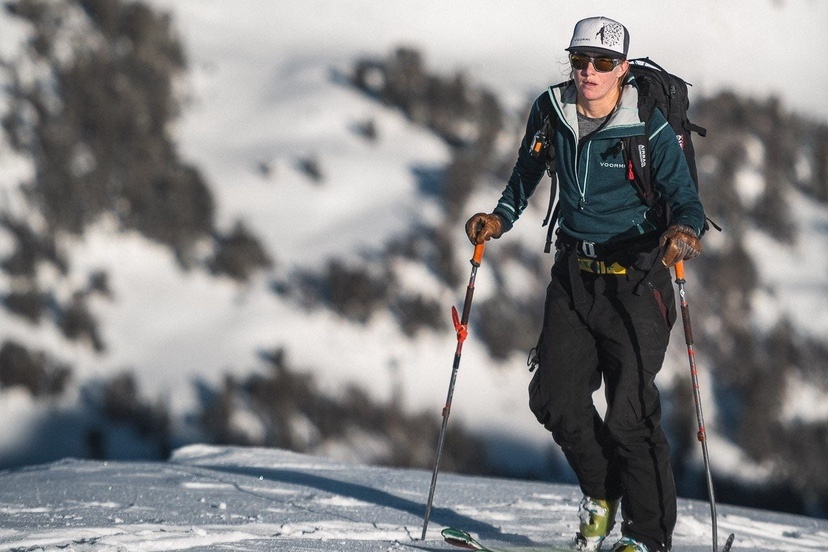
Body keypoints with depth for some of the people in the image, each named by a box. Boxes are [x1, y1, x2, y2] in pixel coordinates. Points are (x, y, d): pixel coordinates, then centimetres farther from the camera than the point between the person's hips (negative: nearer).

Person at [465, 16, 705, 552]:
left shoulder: (650, 131, -15)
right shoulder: (551, 111, 0)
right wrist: (502, 217, 3)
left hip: (635, 281, -5)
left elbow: (687, 203, -17)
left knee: (630, 412, -10)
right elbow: (528, 172, 17)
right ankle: (602, 495, 26)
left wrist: (683, 232, -38)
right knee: (556, 398, 1)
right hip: (574, 276, 5)